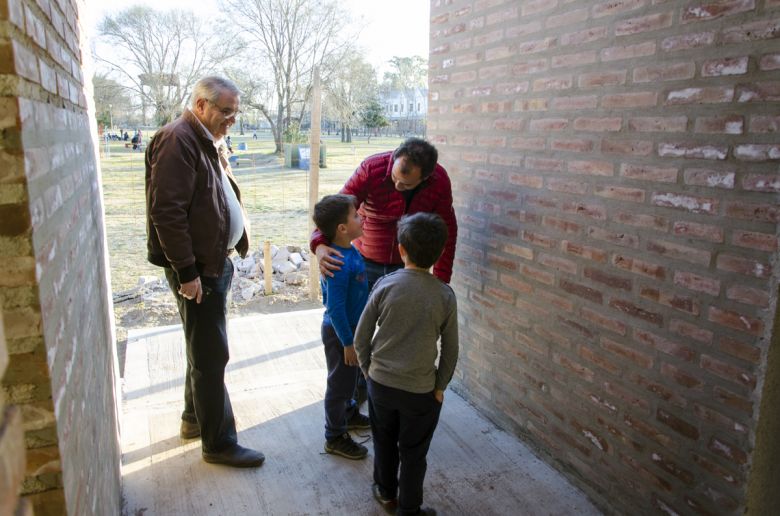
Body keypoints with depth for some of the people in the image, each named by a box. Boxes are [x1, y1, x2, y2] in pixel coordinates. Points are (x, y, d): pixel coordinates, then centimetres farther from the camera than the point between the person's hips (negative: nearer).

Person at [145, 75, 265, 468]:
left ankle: (195, 418, 38)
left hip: (216, 262, 10)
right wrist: (187, 271, -22)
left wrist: (237, 244, 16)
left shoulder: (210, 142, 15)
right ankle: (218, 443, 13)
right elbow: (167, 211, -22)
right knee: (211, 356, -1)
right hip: (197, 269, -10)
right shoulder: (177, 140, -16)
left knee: (205, 350, 21)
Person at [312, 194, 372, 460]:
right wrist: (347, 343, -22)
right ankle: (335, 437, 23)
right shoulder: (340, 264, -31)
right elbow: (335, 308, -28)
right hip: (340, 331, -9)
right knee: (340, 382, 6)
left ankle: (349, 413, 49)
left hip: (351, 327, 9)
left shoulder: (351, 252, 0)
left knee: (350, 377, 27)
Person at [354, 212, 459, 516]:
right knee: (413, 453, 17)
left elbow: (361, 338, -7)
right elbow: (450, 350, -4)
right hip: (421, 391, -1)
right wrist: (440, 386, 9)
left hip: (380, 383, 1)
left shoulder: (385, 285, -13)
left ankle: (385, 491, 44)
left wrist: (368, 369, 9)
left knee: (384, 442, 24)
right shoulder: (445, 295, -12)